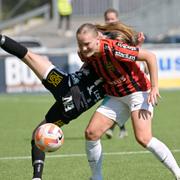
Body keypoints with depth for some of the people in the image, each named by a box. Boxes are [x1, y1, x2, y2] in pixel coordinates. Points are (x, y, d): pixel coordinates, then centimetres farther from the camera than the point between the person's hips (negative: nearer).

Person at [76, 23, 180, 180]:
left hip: (138, 91, -7)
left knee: (143, 138, -23)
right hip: (115, 96, 7)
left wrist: (154, 87, -24)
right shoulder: (88, 55, -8)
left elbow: (150, 56, -24)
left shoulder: (113, 49, -29)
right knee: (91, 133, -4)